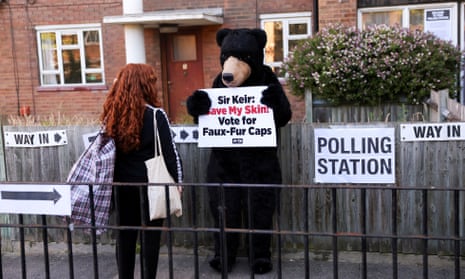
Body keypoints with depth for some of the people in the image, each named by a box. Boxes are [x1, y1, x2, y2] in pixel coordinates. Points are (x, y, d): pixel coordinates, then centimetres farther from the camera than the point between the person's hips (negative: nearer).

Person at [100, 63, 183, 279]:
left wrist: (114, 179, 16)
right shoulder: (155, 115, -13)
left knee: (125, 235, 13)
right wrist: (177, 180, -1)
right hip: (150, 183, -4)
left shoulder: (111, 115, 0)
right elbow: (170, 152, -10)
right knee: (149, 235, 6)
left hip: (122, 184, 4)